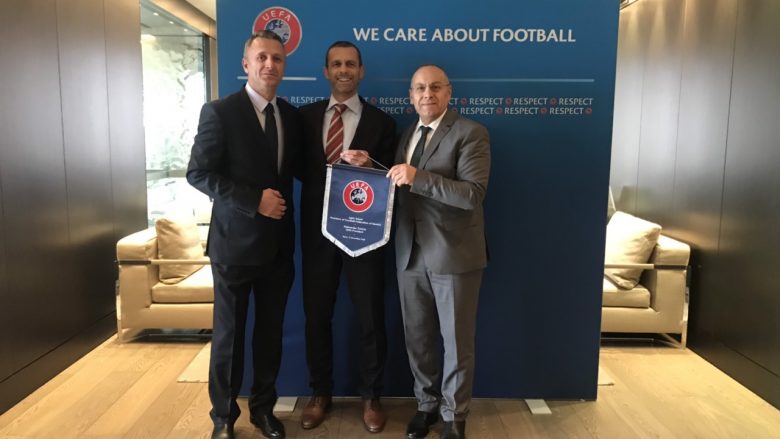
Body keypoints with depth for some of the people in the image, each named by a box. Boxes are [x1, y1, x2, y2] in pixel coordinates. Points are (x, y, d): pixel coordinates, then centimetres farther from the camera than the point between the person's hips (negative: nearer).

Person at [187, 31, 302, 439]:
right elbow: (198, 173, -12)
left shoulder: (292, 115, 8)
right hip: (235, 241, -4)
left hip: (278, 243, 5)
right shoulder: (219, 111, -8)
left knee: (271, 331, 13)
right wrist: (254, 200, -20)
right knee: (229, 333, 9)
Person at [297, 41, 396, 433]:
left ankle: (370, 397, 27)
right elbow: (298, 167, 4)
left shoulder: (380, 121, 1)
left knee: (370, 318, 8)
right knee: (316, 316, 12)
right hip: (317, 230, 2)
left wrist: (368, 167, -20)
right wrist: (330, 177, -11)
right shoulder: (306, 116, 7)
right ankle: (320, 394, 31)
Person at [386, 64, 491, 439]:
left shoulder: (470, 133, -8)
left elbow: (473, 194, -20)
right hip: (411, 253, 6)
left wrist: (418, 177, -25)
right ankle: (426, 404, 35)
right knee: (417, 338, 15)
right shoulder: (406, 135, 14)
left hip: (454, 253, -5)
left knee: (456, 341, 8)